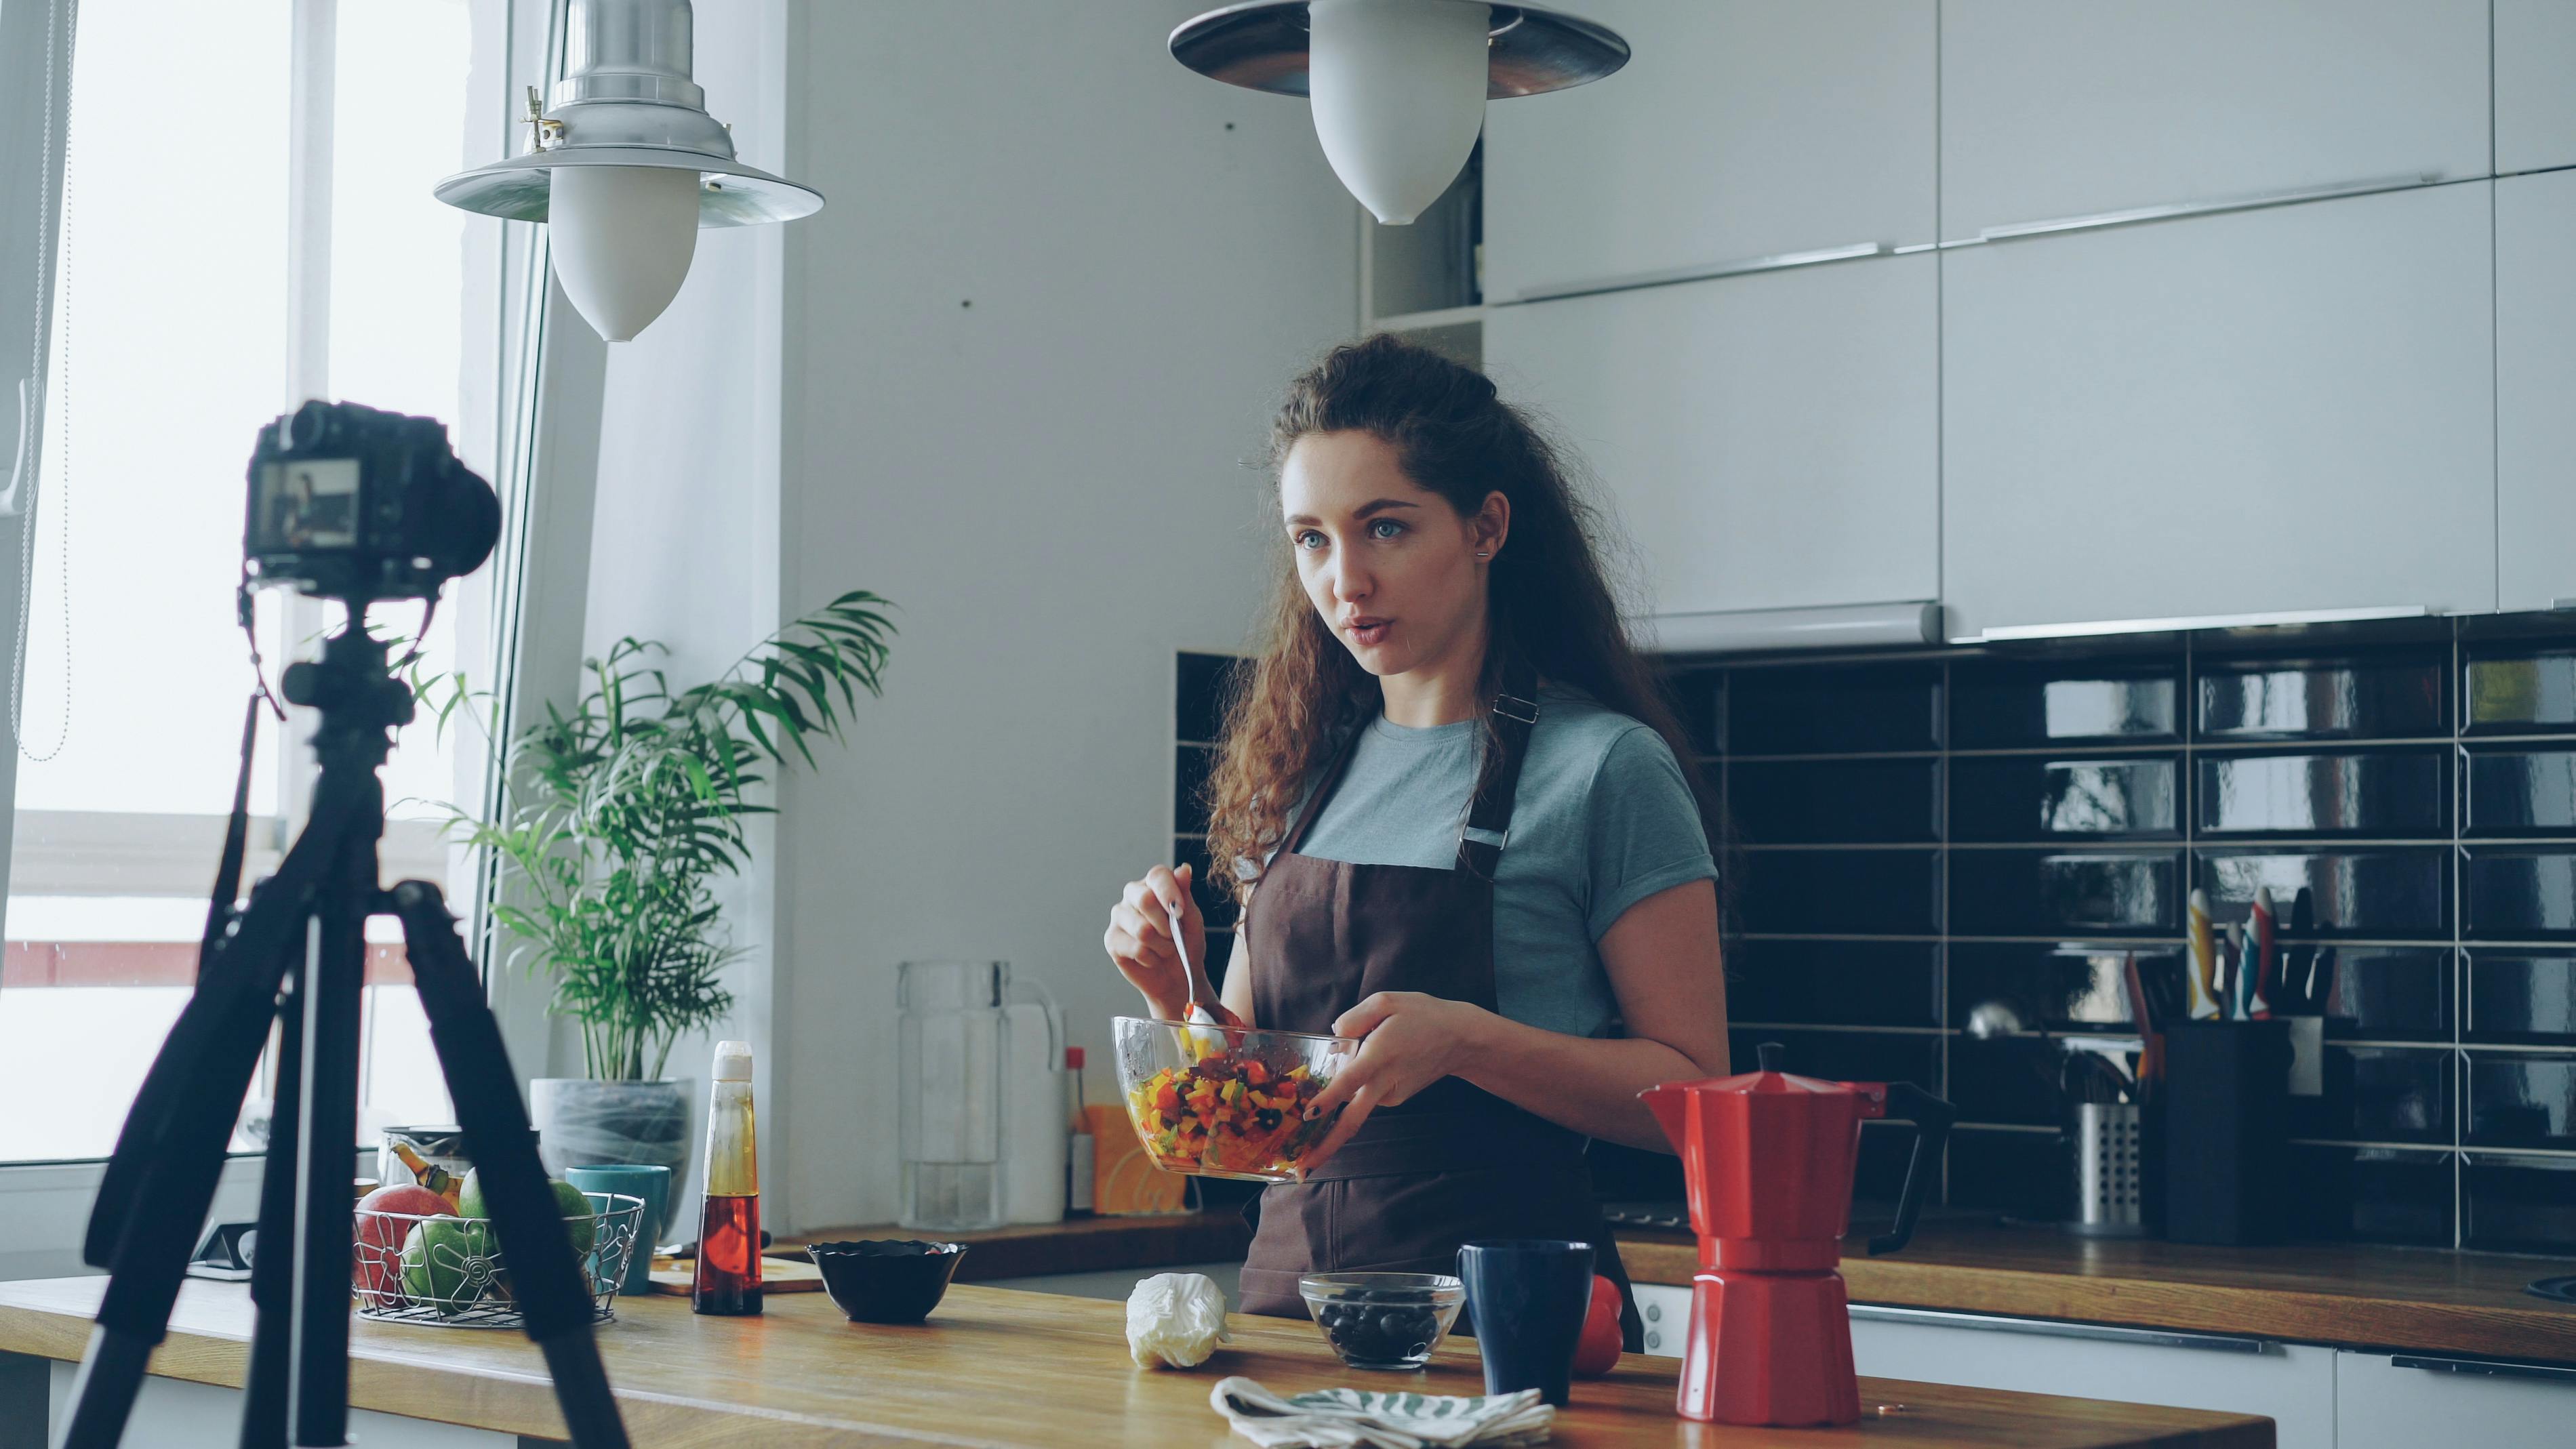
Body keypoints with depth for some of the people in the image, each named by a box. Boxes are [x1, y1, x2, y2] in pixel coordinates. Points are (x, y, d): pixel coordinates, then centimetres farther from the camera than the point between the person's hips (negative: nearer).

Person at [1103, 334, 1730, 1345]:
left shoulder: (1606, 768, -4)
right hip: (1290, 1281, 5)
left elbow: (1694, 1093, -6)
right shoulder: (1304, 765, 14)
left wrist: (1466, 1039, -19)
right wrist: (1178, 991, 0)